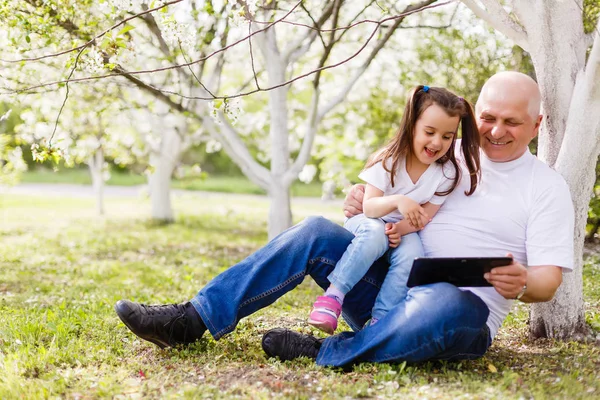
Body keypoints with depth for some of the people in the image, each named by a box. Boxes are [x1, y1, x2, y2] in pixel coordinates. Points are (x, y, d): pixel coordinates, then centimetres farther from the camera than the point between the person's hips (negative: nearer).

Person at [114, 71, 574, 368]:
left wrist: (522, 283, -27)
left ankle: (325, 353, -22)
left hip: (465, 311, -4)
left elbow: (548, 280, -3)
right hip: (391, 287, 5)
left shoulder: (548, 188, 4)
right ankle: (194, 318, -17)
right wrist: (364, 206, -5)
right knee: (316, 233, -16)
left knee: (443, 305, -41)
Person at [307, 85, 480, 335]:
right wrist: (397, 201, -41)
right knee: (374, 234, -37)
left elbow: (424, 216, -9)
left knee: (412, 254, -32)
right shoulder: (389, 160, -15)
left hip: (403, 231, 2)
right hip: (369, 223, -2)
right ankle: (334, 295, -33)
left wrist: (400, 230, -29)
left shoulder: (447, 172, -9)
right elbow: (369, 207, -21)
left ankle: (379, 321, -28)